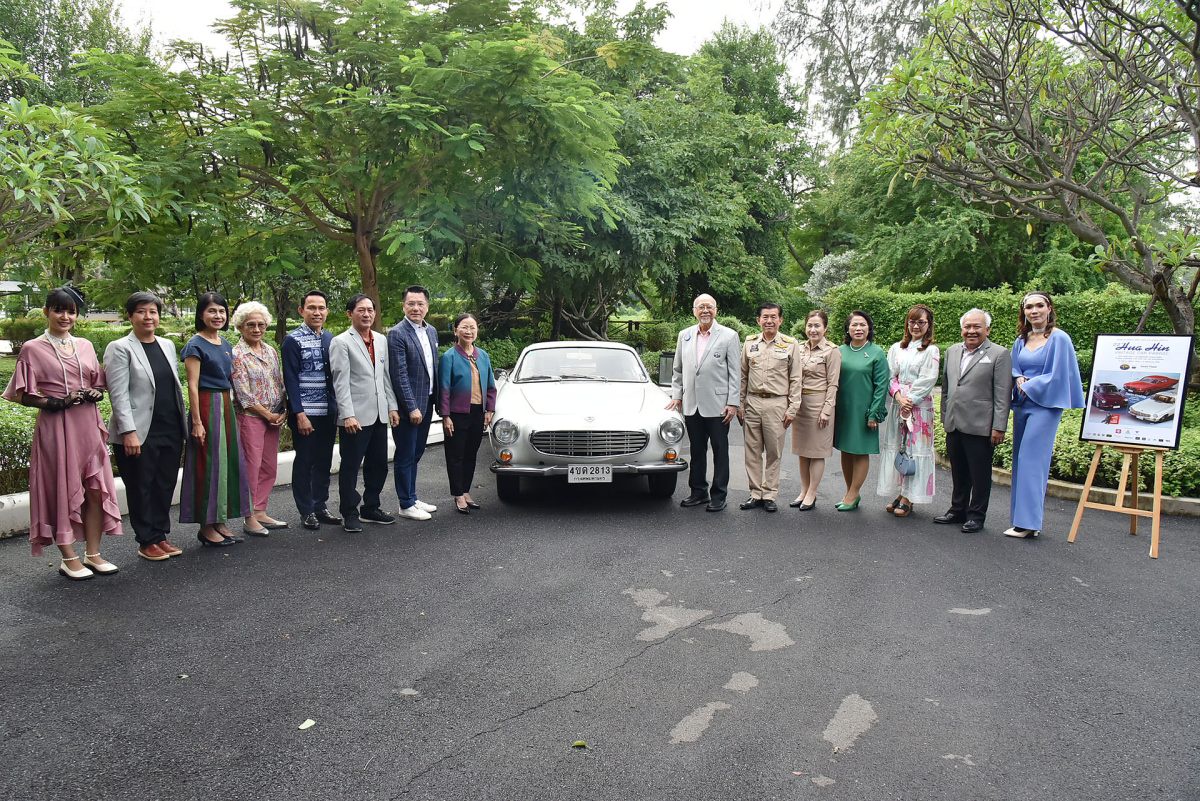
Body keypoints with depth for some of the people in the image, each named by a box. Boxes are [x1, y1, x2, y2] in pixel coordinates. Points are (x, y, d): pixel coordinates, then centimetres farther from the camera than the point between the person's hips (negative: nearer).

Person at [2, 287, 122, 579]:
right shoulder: (32, 349, -2)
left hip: (88, 426, 4)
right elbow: (24, 395, -4)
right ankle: (69, 559, 13)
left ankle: (92, 553, 16)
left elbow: (100, 384, 17)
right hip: (55, 428, -4)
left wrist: (95, 394, -4)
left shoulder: (85, 346, 11)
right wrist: (56, 403, -17)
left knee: (96, 490, 5)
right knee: (61, 491, 2)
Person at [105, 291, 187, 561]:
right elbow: (119, 394, -11)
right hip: (140, 433, -5)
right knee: (141, 488, 5)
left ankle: (161, 536, 22)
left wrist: (184, 423, 13)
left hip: (171, 430, 5)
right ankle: (146, 542, 15)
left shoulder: (167, 345, 13)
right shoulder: (120, 349, -5)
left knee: (165, 486, 10)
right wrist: (128, 432, -18)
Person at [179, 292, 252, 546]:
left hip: (227, 407, 8)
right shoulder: (195, 345, -9)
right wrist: (197, 422, -16)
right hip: (207, 407, -8)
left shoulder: (226, 344, 13)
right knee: (209, 465, -3)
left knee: (229, 462, 9)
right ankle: (206, 527, 8)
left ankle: (220, 521, 19)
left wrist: (231, 408, 15)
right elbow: (192, 386, -13)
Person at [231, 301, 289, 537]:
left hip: (274, 417, 6)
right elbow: (243, 394, -12)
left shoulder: (270, 351, 11)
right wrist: (268, 415, -10)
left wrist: (284, 411, 0)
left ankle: (261, 512, 21)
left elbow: (280, 384, 13)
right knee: (251, 468, -1)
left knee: (269, 467, 10)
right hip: (250, 418, -6)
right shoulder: (236, 355, -8)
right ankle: (250, 518, 9)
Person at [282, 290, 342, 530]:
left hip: (329, 412, 5)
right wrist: (299, 414, -15)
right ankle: (306, 511, 15)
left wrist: (338, 408, 10)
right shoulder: (293, 340, -6)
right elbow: (290, 380, -10)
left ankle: (320, 506, 24)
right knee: (304, 461, 4)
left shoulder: (330, 338, 10)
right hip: (305, 413, -5)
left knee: (324, 461, 12)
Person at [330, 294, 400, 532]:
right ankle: (350, 514, 14)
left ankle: (371, 508, 26)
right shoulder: (341, 342, -6)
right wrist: (348, 415, -18)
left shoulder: (381, 340, 13)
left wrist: (392, 407, 10)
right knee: (350, 466, 3)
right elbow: (341, 382, -11)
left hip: (379, 415, 6)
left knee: (379, 465, 12)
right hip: (355, 418, -6)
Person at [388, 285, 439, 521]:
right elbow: (399, 375, -17)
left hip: (426, 404, 7)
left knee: (415, 454, 17)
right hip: (408, 406, -7)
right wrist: (412, 408, -18)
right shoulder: (397, 334, -13)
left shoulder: (431, 331, 10)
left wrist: (436, 401, 11)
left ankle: (412, 498, 28)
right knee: (406, 456, 3)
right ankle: (406, 505, 12)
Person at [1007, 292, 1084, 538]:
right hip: (1022, 404, 7)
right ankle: (1026, 520, 14)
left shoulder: (1059, 338, -7)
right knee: (1021, 461, 7)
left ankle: (1028, 522, -5)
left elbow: (1057, 375, -10)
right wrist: (1019, 379, -4)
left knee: (1031, 460, -10)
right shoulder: (1021, 340, 12)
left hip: (1045, 405, -7)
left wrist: (1028, 386, -5)